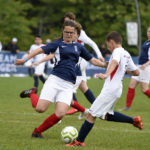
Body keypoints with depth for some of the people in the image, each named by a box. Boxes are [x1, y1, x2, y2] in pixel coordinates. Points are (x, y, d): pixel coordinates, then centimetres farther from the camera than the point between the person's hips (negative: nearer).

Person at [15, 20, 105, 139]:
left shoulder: (78, 47, 17)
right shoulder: (58, 44, 5)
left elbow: (92, 60, 25)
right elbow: (41, 50, -7)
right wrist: (25, 59, -21)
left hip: (68, 85, 3)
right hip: (55, 79, -3)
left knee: (60, 114, -13)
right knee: (40, 108, -13)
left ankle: (37, 131, 6)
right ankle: (32, 94, 21)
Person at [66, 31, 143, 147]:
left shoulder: (117, 51, -11)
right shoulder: (126, 55, 15)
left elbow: (115, 62, -35)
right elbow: (136, 72, 22)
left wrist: (106, 74, -52)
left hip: (110, 90, -9)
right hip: (116, 90, 9)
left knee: (91, 115, -6)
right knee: (106, 115, 24)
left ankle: (80, 141, -3)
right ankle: (134, 120, 21)